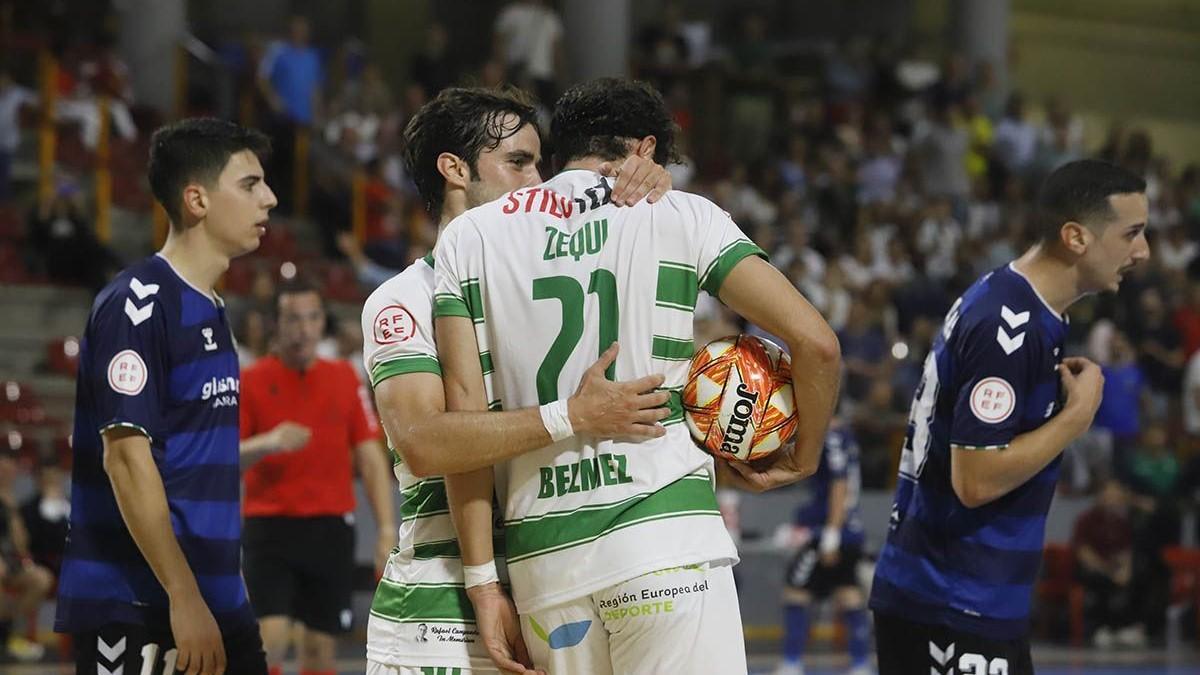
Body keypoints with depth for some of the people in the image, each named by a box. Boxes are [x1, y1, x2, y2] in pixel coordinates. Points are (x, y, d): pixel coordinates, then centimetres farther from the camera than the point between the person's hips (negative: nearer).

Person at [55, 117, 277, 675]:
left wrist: (219, 598, 18)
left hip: (217, 605, 9)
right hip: (132, 611, -9)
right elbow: (126, 457, -17)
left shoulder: (210, 309, 17)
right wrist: (185, 598, -20)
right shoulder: (138, 302, -11)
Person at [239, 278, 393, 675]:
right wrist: (267, 443, -26)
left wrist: (386, 528, -1)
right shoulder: (250, 382, -2)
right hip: (270, 526, -3)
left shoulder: (344, 378, 7)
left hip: (331, 527, 3)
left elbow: (370, 457, 7)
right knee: (270, 641, -16)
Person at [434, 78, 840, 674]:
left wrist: (482, 580, 4)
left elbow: (465, 414, 4)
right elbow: (815, 342, 0)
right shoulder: (679, 216, 6)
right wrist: (802, 458, 16)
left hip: (540, 554, 3)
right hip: (666, 534, -3)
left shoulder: (468, 236, 12)